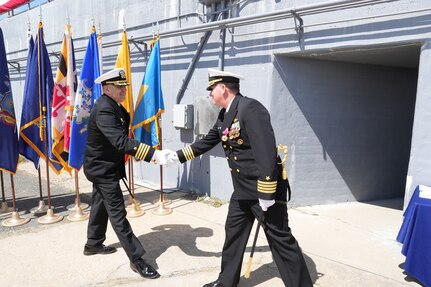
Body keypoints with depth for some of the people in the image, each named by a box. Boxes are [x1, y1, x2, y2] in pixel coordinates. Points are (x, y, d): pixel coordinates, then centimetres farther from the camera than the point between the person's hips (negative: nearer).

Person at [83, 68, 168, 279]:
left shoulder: (114, 106, 5)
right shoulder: (104, 110, -27)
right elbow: (121, 141, -38)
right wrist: (154, 154, -44)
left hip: (103, 166, 10)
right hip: (102, 168, -10)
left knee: (101, 205, 22)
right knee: (117, 213, -5)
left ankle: (93, 244, 41)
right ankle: (136, 258, 1)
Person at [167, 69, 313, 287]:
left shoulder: (250, 108, -21)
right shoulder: (224, 115, 9)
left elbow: (266, 152, -27)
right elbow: (206, 142, 20)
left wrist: (266, 193, -26)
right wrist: (177, 156, 18)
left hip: (266, 187, -9)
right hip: (243, 189, 9)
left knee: (280, 239, 1)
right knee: (233, 233, 18)